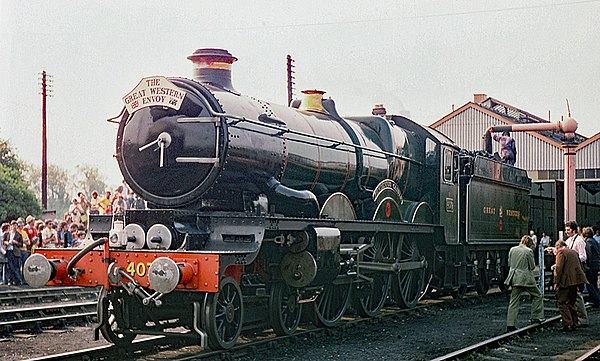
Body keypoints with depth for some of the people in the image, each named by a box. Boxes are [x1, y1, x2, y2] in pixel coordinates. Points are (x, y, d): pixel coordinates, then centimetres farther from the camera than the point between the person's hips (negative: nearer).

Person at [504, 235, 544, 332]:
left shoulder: (512, 250, 5)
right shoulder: (528, 251, -9)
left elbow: (509, 263, 13)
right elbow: (532, 266, -4)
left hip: (515, 278, 5)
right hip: (526, 278, -5)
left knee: (514, 301, 5)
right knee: (537, 295, 18)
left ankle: (510, 325, 1)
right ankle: (536, 317, 19)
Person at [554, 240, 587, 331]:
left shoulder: (561, 252, -6)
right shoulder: (574, 252, 18)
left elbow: (558, 268, -13)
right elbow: (579, 266, 21)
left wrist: (556, 282, -11)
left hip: (566, 281, -8)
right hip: (576, 280, 8)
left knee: (562, 303, -4)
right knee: (571, 303, 18)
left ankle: (567, 324, -9)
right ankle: (574, 322, 18)